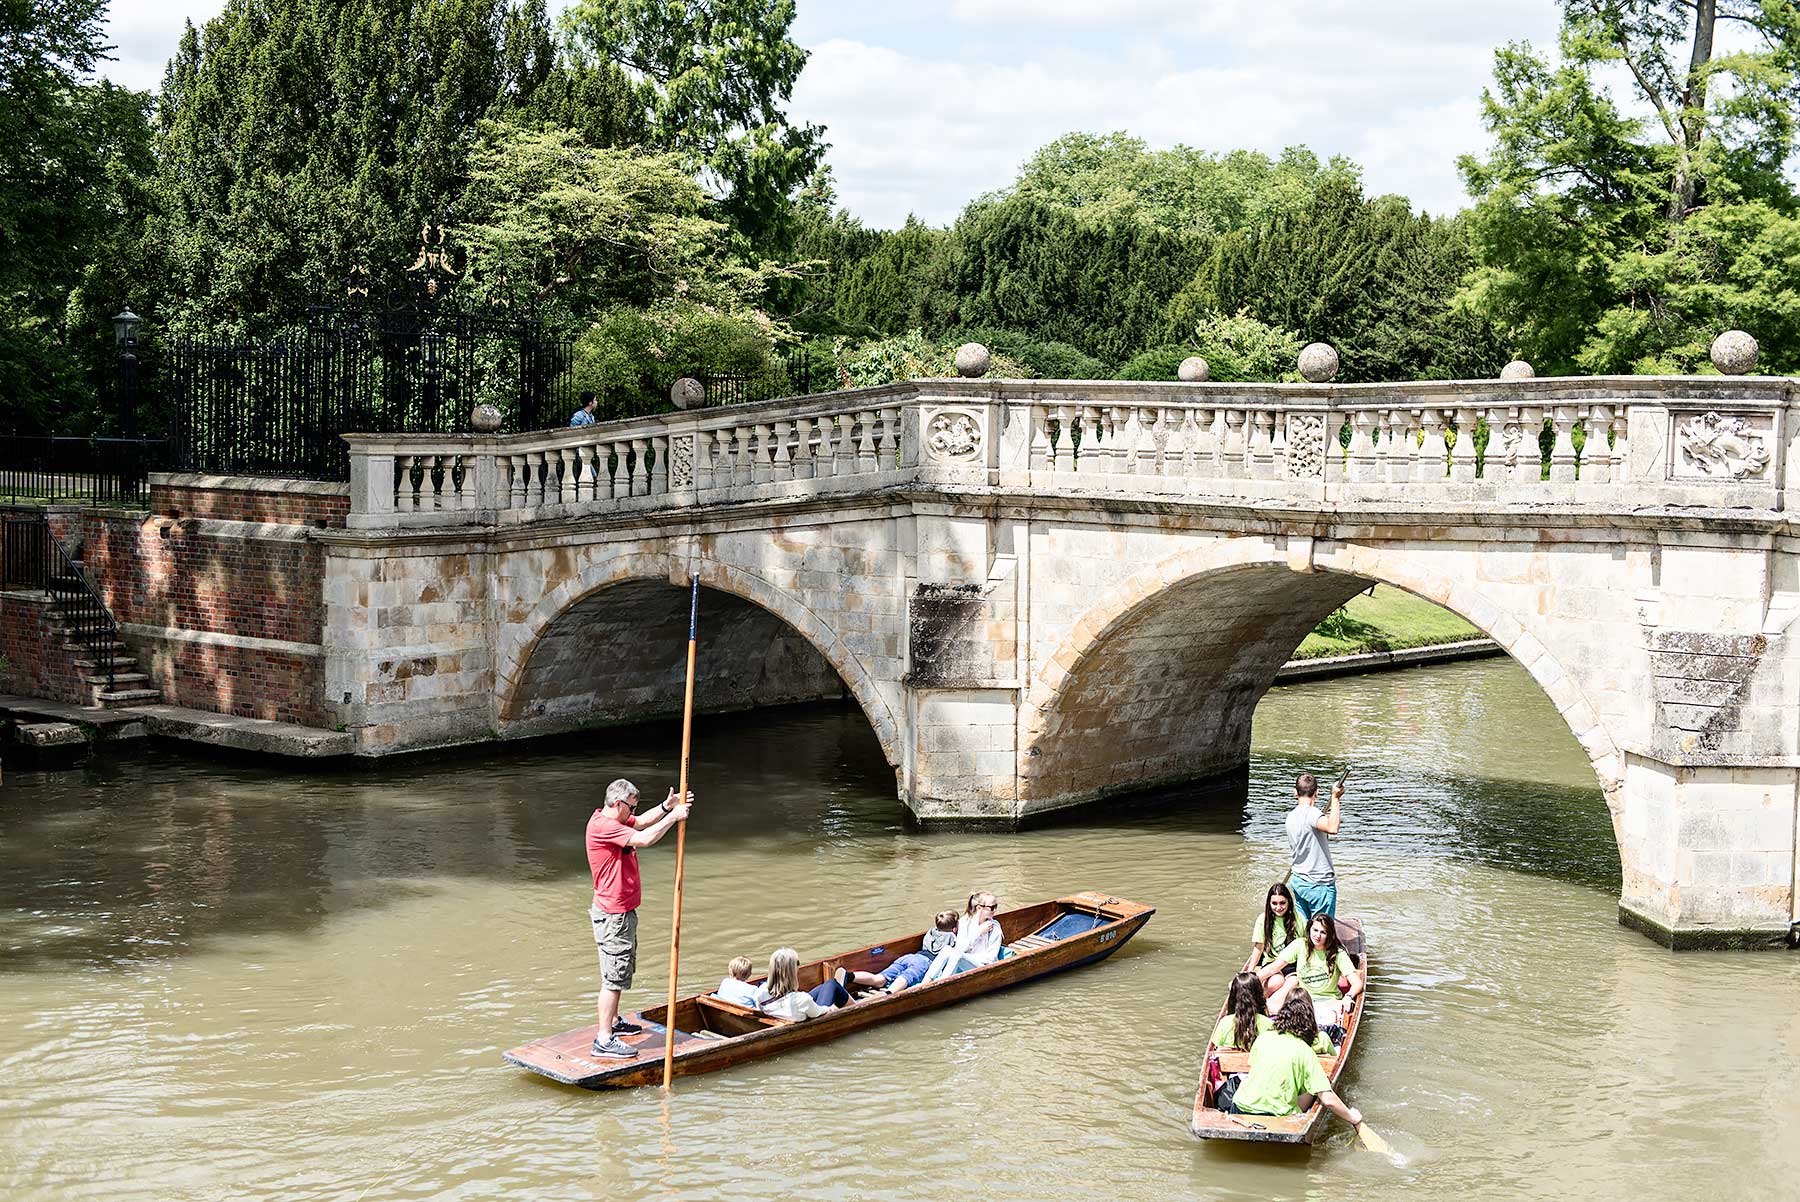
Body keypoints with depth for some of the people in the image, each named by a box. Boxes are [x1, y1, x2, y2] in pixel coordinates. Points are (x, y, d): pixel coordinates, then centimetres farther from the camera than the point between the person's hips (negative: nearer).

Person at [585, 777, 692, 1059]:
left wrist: (666, 807, 0)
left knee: (621, 970, 22)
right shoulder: (602, 826, -22)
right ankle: (604, 1040, -7)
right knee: (614, 976, -8)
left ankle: (612, 1022, 35)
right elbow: (644, 839, -30)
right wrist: (673, 817, -20)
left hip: (622, 911, 11)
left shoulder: (611, 821, 10)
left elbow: (642, 822, 18)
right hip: (613, 916, -11)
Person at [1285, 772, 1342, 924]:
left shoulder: (1291, 816, 6)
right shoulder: (1311, 813, -20)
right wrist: (1335, 798, -30)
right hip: (1319, 884, -8)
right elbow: (1332, 828, -40)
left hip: (1298, 881, 8)